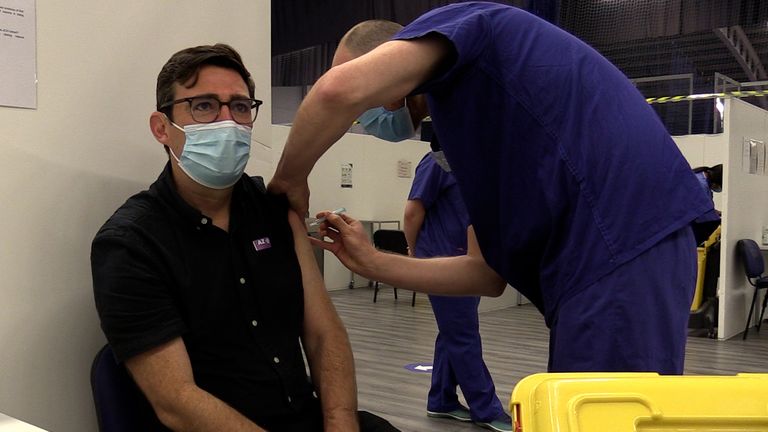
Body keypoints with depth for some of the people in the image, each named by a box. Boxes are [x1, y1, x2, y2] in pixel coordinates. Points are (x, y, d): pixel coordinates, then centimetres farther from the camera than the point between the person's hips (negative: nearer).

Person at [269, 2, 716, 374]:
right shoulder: (479, 118, 27)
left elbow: (343, 89, -18)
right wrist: (372, 262, 20)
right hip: (618, 253, 10)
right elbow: (488, 273, 22)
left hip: (620, 251, -10)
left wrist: (290, 179, 1)